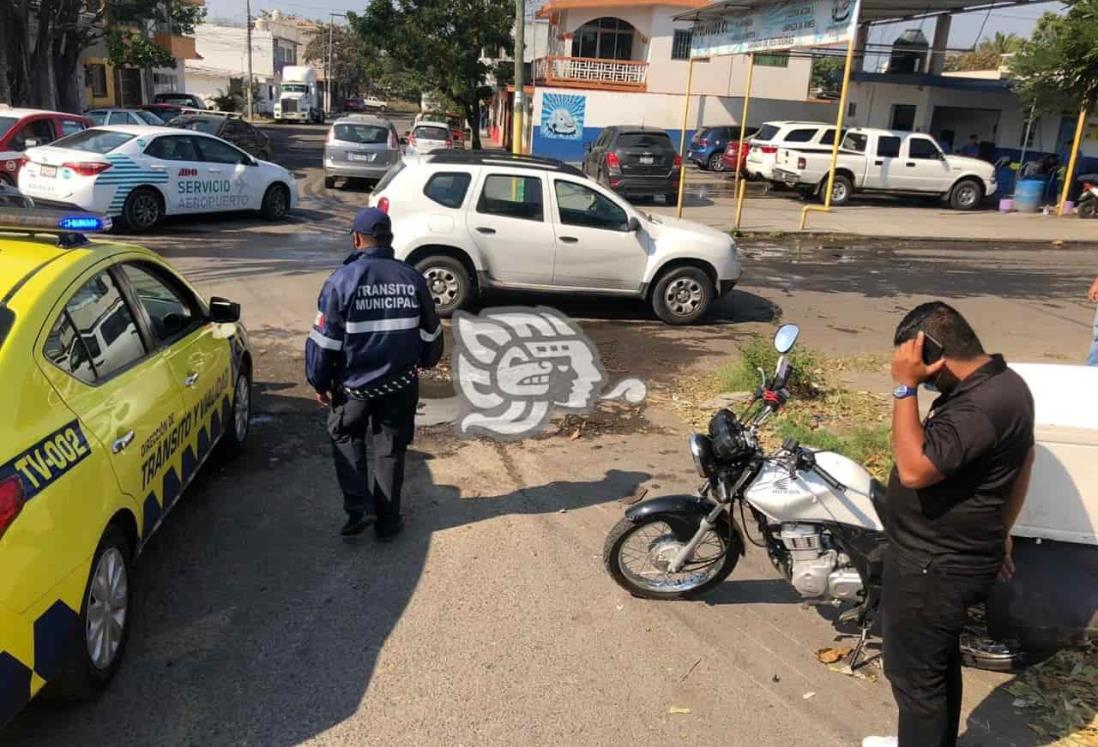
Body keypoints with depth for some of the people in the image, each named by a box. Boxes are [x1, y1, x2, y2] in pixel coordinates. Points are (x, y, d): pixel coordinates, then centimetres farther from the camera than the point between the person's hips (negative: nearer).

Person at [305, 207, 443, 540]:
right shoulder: (412, 278, -3)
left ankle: (360, 507, 8)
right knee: (389, 449, 14)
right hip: (400, 384, 2)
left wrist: (319, 382, 3)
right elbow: (431, 333, 8)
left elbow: (324, 339, -10)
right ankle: (388, 521, 21)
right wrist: (425, 361, 28)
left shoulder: (343, 279, -13)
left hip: (354, 384, -2)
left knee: (345, 438, 20)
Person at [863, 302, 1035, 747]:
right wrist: (1000, 533, 24)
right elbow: (1024, 461, 16)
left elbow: (914, 469, -35)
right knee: (939, 662, 27)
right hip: (950, 557, 11)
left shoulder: (979, 407, -30)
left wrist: (905, 388, -31)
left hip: (931, 568, -11)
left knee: (913, 673, 7)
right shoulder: (1004, 383, 5)